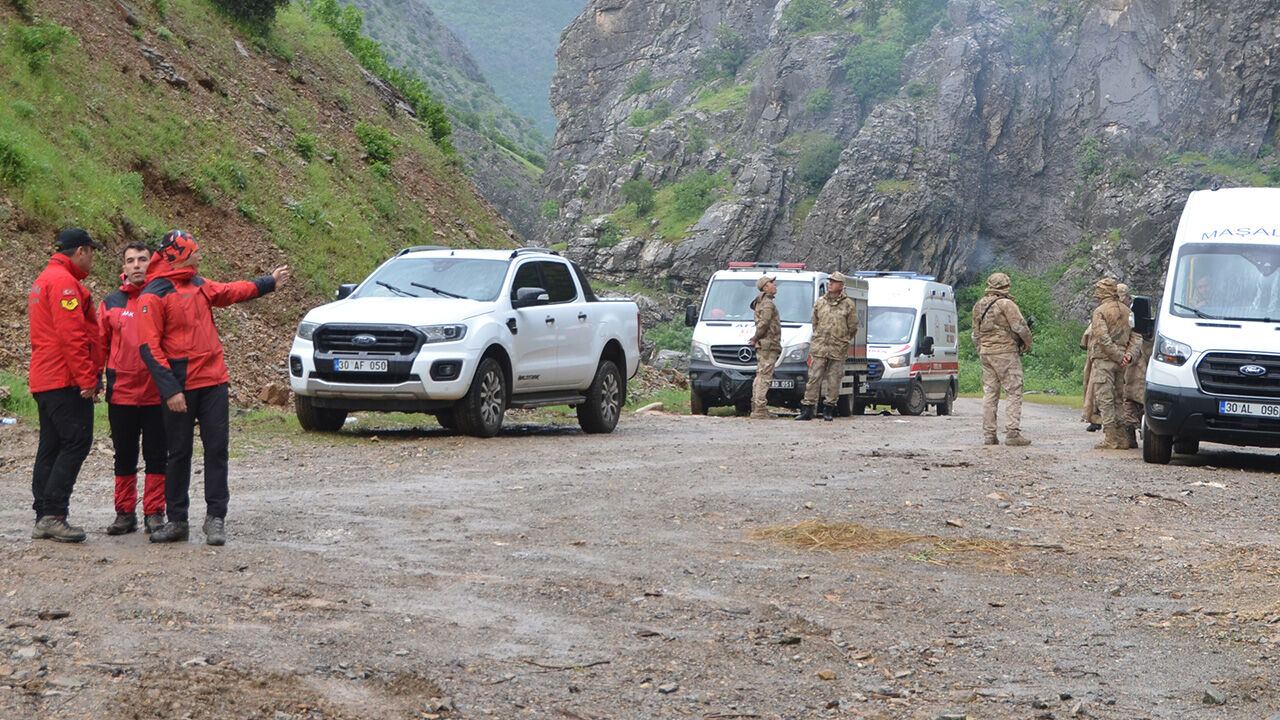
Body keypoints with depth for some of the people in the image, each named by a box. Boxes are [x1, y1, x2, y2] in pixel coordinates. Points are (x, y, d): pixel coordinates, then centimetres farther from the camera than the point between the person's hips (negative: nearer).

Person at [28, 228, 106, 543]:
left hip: (44, 380, 11)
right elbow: (71, 335, -19)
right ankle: (53, 515, -14)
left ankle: (44, 518, 11)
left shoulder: (44, 280, 23)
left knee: (51, 447, 10)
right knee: (76, 443, -10)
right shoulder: (64, 282, -11)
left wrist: (87, 376, 21)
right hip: (66, 381, -11)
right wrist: (87, 380, -20)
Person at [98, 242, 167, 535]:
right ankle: (125, 513, 16)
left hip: (157, 393, -2)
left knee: (156, 455, 3)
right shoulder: (111, 303, 8)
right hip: (121, 392, 2)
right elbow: (99, 344, 11)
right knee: (124, 456, 8)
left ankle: (154, 512, 10)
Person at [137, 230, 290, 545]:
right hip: (180, 387, -6)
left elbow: (230, 291, 34)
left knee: (217, 448, 1)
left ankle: (215, 518, 6)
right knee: (179, 453, 3)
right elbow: (149, 348, -13)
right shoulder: (153, 296, -8)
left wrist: (269, 282, 42)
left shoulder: (199, 285, 14)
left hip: (214, 380, 6)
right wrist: (169, 389, -20)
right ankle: (176, 521, 13)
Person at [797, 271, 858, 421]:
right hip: (819, 348, 2)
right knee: (814, 378, -2)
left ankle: (829, 409, 11)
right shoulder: (820, 302, 10)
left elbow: (853, 327, 7)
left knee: (833, 381, 2)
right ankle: (807, 410, -1)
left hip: (838, 350, -2)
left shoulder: (848, 304, 1)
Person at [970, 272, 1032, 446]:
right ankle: (1012, 433, -11)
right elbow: (1020, 326, -13)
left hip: (985, 353, 7)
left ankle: (988, 435, 7)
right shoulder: (1006, 304, -10)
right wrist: (1028, 343, 3)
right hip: (1006, 353, -7)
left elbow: (975, 334, 19)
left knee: (989, 394, 8)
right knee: (1014, 394, -4)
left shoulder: (979, 306, 13)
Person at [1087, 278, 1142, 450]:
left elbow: (1103, 338, -18)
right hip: (1119, 364, 7)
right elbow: (1136, 335, 8)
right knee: (1118, 399, 13)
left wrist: (1119, 357, -14)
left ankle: (1111, 439, -10)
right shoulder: (1126, 311, 13)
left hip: (1104, 360, -7)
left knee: (1105, 399, -6)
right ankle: (1122, 439, 14)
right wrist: (1130, 353, -3)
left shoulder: (1100, 311, -9)